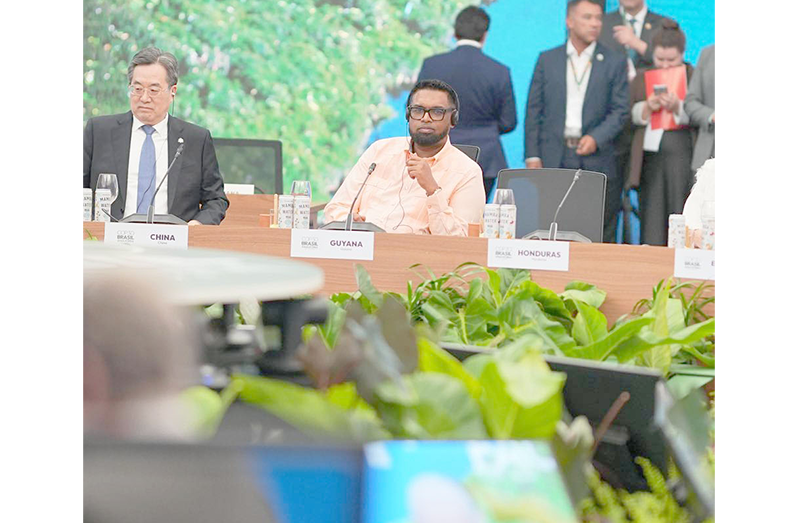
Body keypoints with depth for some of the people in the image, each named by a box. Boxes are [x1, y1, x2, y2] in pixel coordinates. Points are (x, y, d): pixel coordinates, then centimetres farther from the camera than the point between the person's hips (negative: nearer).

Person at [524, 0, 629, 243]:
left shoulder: (615, 62, 7)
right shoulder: (547, 60, 10)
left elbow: (620, 111, 4)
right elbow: (534, 110, 8)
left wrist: (596, 138, -13)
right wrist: (532, 156, 1)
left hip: (596, 161, -1)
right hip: (554, 158, 1)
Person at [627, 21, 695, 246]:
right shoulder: (642, 78, 15)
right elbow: (630, 116, 9)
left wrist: (677, 107, -21)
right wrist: (647, 107, -11)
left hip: (683, 154, -2)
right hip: (650, 154, 3)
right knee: (651, 224, -1)